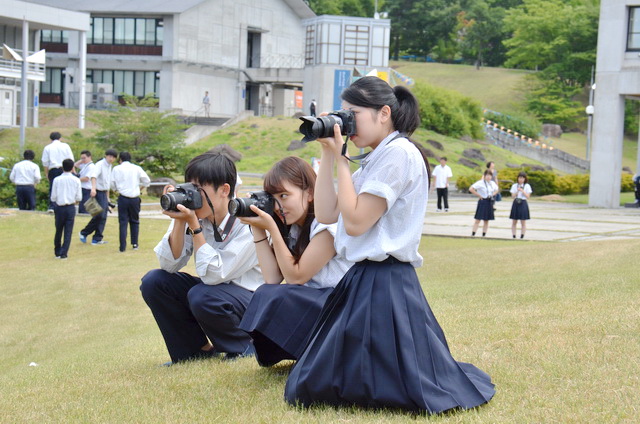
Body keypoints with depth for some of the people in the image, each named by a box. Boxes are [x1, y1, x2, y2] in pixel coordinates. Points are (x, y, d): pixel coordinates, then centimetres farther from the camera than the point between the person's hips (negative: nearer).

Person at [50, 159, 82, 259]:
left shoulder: (57, 180, -5)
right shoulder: (76, 180, -3)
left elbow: (53, 197, -4)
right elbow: (79, 197, -2)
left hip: (59, 208, 0)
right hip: (71, 208, 0)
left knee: (58, 231, 14)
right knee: (68, 232, 3)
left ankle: (57, 252, 24)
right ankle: (64, 253, -3)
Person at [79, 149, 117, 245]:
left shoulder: (109, 166, 15)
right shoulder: (100, 165, -12)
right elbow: (93, 176, -31)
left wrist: (107, 197, 26)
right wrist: (93, 188, -47)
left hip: (104, 193, 8)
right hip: (98, 193, -8)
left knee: (103, 217, 6)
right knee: (99, 215, -11)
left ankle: (97, 239, 10)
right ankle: (84, 233, 5)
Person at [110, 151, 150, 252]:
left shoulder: (116, 169, 2)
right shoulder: (137, 168, 2)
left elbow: (112, 185, 5)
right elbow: (147, 181, 3)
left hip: (123, 198, -1)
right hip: (134, 198, 1)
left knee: (123, 222, 3)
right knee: (134, 221, 16)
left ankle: (122, 246, -3)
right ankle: (134, 243, 17)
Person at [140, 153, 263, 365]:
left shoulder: (246, 223, -23)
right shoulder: (194, 214, -9)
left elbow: (213, 275, -29)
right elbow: (169, 265, -12)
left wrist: (194, 225, -31)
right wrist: (179, 222, -24)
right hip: (212, 290, 6)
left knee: (201, 295, -34)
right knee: (153, 281, -12)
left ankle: (243, 348, -4)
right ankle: (200, 351, 3)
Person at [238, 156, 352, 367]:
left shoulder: (329, 224, -16)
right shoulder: (291, 227, 8)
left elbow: (296, 276, -15)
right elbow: (272, 279, -3)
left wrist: (271, 227, -17)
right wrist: (258, 229, -6)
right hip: (315, 302, 7)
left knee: (280, 299, -26)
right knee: (265, 295, -17)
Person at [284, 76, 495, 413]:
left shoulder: (398, 152, -14)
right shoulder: (375, 160, 17)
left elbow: (356, 221, -20)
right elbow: (325, 214, 11)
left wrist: (341, 158, -12)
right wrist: (327, 154, 6)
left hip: (384, 284, -10)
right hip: (363, 279, 10)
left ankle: (459, 382, 8)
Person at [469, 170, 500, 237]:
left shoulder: (492, 183, 8)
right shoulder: (480, 183, -12)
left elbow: (496, 189, 28)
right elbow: (471, 189, -19)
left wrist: (493, 194, 9)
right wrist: (479, 195, -14)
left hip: (490, 203, 6)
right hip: (483, 202, -6)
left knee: (486, 221, 9)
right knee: (478, 220, -8)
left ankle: (483, 235, 15)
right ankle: (473, 234, -7)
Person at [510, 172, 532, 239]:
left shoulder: (527, 186, 2)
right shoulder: (514, 185, 8)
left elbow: (528, 196, -3)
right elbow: (513, 196, 3)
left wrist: (522, 191, -13)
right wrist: (517, 191, -13)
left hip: (523, 204, -2)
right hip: (516, 203, 2)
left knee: (523, 222, -1)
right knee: (514, 221, 2)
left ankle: (522, 236, 1)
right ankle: (513, 236, 6)